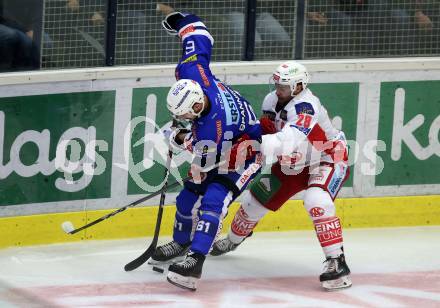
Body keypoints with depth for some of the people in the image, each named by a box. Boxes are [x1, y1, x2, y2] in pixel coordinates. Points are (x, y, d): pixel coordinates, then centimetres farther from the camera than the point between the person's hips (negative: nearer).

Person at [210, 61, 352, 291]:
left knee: (316, 202, -34)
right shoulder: (272, 101, -8)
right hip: (293, 164, 8)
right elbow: (266, 131, 5)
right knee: (256, 197, 11)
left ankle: (337, 262, -32)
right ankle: (233, 240, 40)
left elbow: (288, 141, -48)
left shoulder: (306, 106, -33)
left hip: (328, 161, -8)